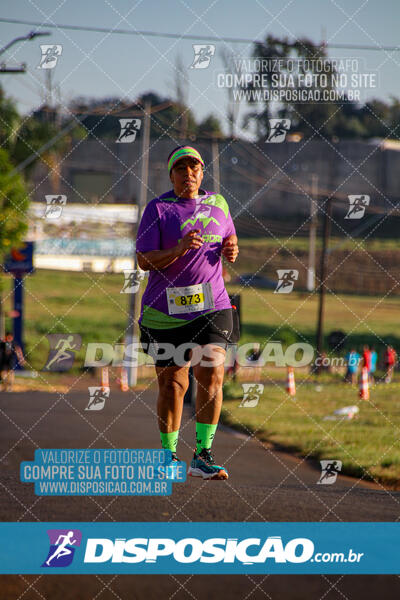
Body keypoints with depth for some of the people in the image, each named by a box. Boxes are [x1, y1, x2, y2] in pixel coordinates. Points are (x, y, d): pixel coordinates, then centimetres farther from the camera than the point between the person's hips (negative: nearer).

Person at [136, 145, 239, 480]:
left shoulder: (218, 204, 11)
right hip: (166, 311, -2)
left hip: (211, 305, 2)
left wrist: (231, 250, 1)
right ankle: (169, 456, 17)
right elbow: (144, 260, -8)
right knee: (172, 384, 2)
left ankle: (203, 456, -6)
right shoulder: (158, 209, -2)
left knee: (212, 375, -12)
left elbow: (228, 240, 25)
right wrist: (179, 250, -23)